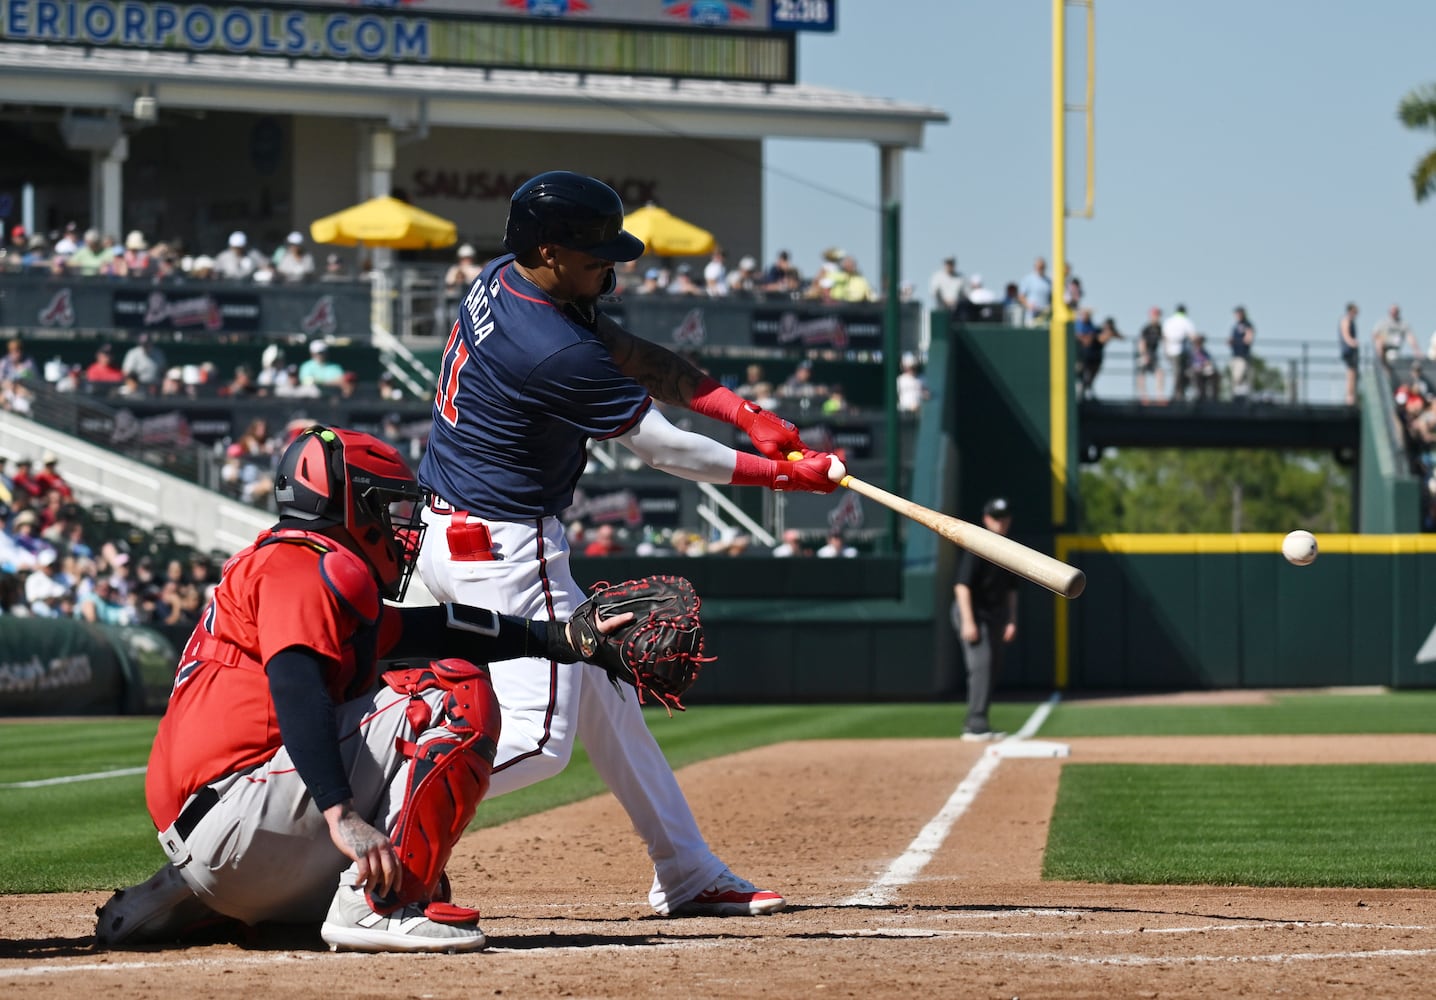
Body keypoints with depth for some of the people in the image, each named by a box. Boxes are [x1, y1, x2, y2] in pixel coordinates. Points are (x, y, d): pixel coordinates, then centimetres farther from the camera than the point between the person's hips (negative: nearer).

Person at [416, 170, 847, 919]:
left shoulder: (500, 283, 2)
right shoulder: (556, 352, -26)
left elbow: (633, 355, 7)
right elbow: (660, 447, -14)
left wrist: (745, 414, -3)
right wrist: (782, 474, -3)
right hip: (502, 550, -11)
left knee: (604, 698, 17)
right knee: (539, 738, -12)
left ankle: (689, 876, 24)